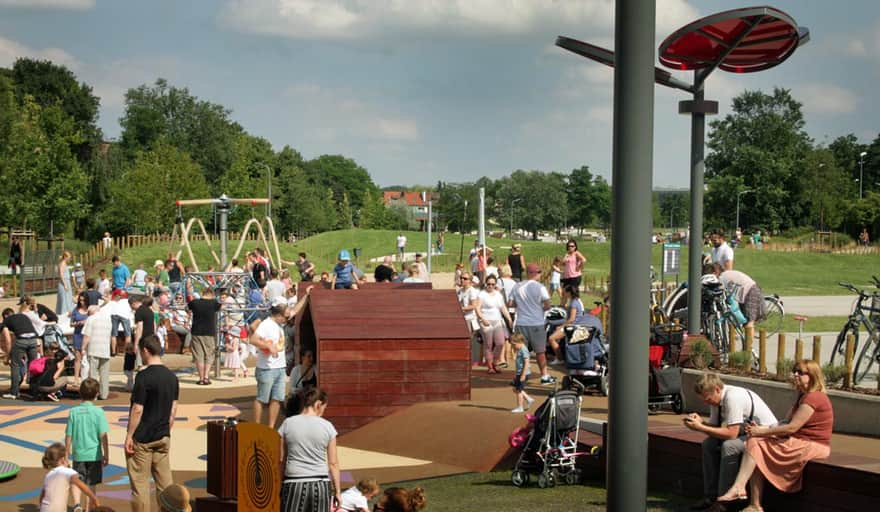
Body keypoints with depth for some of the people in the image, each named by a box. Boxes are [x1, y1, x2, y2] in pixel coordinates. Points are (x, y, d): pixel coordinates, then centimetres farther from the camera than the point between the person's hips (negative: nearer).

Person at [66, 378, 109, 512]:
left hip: (78, 454, 1)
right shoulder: (98, 412, -9)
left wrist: (67, 454, 13)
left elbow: (68, 436, 1)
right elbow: (103, 436, -10)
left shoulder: (73, 412, -4)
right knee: (91, 484, 11)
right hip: (94, 454, -1)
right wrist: (106, 454, 0)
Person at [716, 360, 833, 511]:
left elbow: (792, 428, -20)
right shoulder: (804, 397, 19)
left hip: (811, 446, -10)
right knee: (754, 442, -8)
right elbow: (787, 423, 12)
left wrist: (762, 432, -12)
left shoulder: (814, 397, -15)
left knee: (755, 444, -15)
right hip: (798, 442, 10)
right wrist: (763, 428, -3)